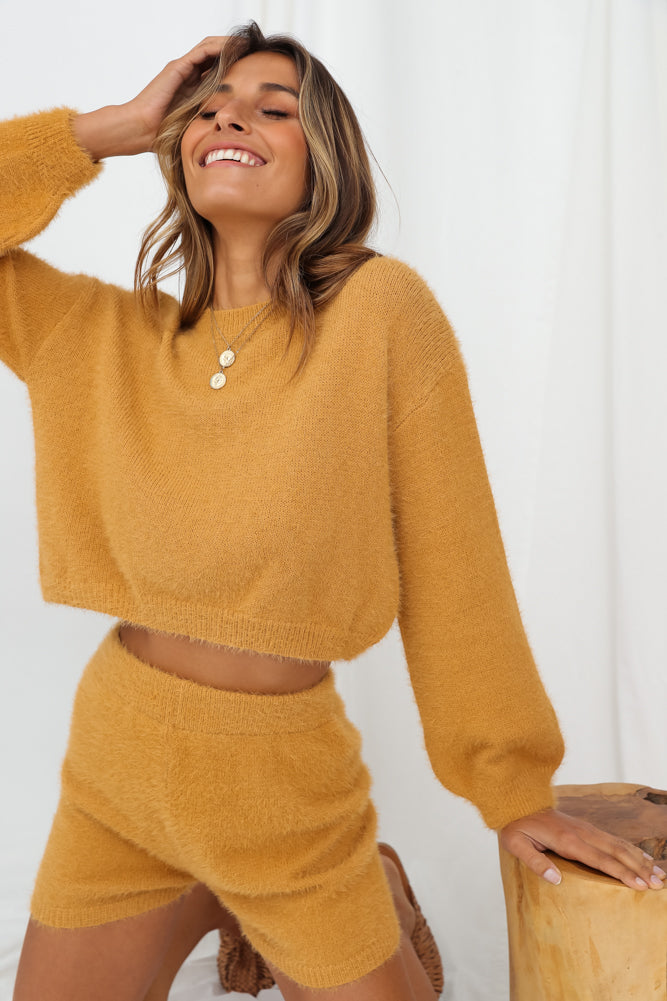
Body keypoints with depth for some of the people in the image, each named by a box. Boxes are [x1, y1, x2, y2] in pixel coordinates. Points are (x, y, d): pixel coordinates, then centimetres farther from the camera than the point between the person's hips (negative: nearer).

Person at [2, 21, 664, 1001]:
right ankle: (217, 919, 42)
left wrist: (513, 789, -4)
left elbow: (450, 559, -10)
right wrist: (118, 127, -7)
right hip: (114, 778, 4)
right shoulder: (111, 337, -1)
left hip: (285, 787, -3)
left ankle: (374, 903, 42)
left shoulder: (382, 310, -14)